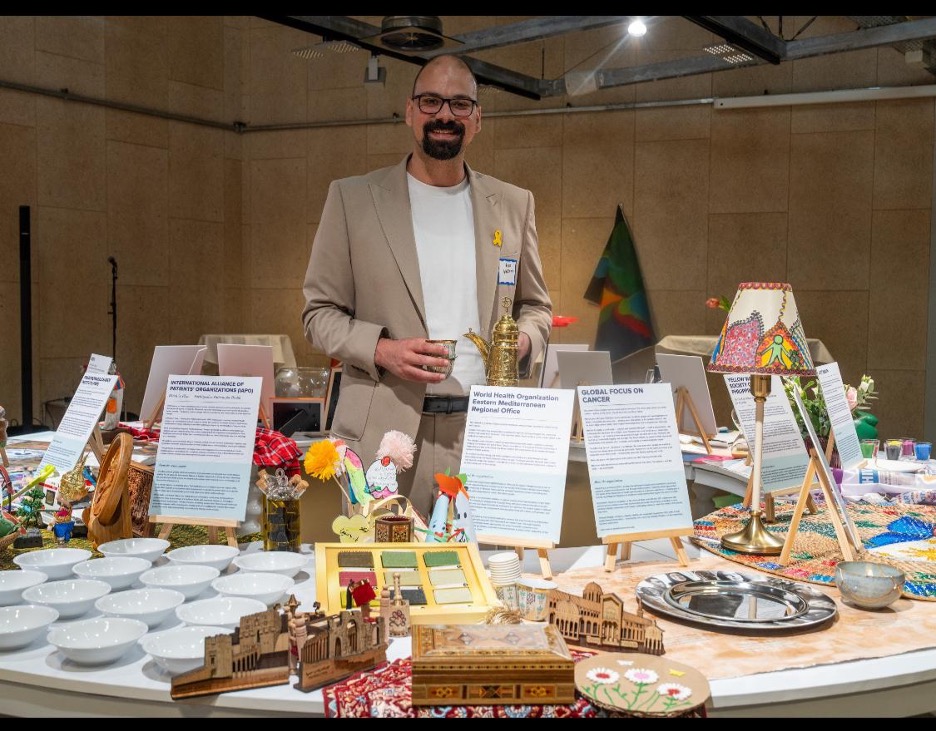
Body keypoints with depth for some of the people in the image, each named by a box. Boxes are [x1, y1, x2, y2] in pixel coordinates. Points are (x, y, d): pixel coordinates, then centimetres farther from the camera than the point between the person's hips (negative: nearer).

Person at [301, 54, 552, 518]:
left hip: (486, 431, 2)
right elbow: (319, 312, 5)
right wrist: (381, 350, -13)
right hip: (385, 433, -2)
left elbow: (536, 305, 19)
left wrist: (523, 340, -4)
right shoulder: (352, 198, 4)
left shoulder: (514, 205, 11)